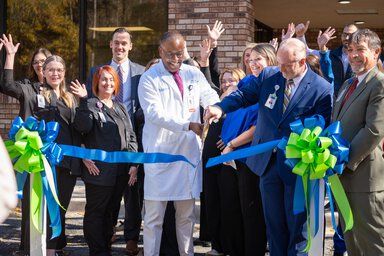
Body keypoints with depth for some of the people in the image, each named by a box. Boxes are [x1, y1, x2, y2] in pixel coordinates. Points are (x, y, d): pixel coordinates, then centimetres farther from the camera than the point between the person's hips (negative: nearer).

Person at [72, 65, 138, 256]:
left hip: (120, 171, 6)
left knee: (110, 211, 13)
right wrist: (83, 100, -27)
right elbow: (83, 127, -20)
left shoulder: (121, 108, 17)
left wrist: (134, 163, 4)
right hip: (99, 169, -6)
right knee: (95, 211, 0)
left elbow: (131, 137, 14)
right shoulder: (91, 105, 0)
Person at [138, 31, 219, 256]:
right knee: (154, 215, 0)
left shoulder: (194, 74, 12)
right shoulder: (149, 78, -2)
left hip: (189, 152, 4)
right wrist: (188, 125, -21)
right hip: (159, 153, -4)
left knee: (187, 214, 12)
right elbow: (155, 113, -13)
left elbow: (210, 97, 1)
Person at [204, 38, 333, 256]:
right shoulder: (268, 75, 0)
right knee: (274, 222, 16)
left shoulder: (322, 89, -13)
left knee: (297, 224, 8)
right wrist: (220, 107, -17)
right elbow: (243, 94, 1)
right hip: (267, 162, 4)